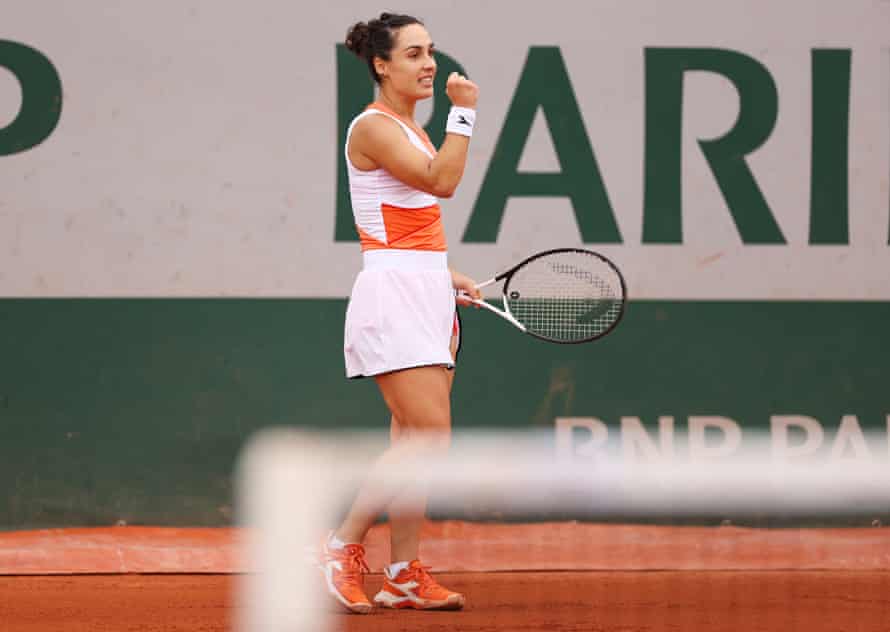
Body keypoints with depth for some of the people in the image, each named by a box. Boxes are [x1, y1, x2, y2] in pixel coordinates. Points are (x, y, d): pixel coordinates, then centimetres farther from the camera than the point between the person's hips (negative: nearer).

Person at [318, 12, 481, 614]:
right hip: (393, 295, -9)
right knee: (430, 436, -16)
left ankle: (405, 575, 8)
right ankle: (343, 545, -7)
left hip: (428, 293, 9)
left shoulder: (413, 130, 18)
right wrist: (464, 113, -17)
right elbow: (441, 182, -21)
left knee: (415, 442, 6)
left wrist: (447, 276, 15)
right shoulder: (373, 127, -10)